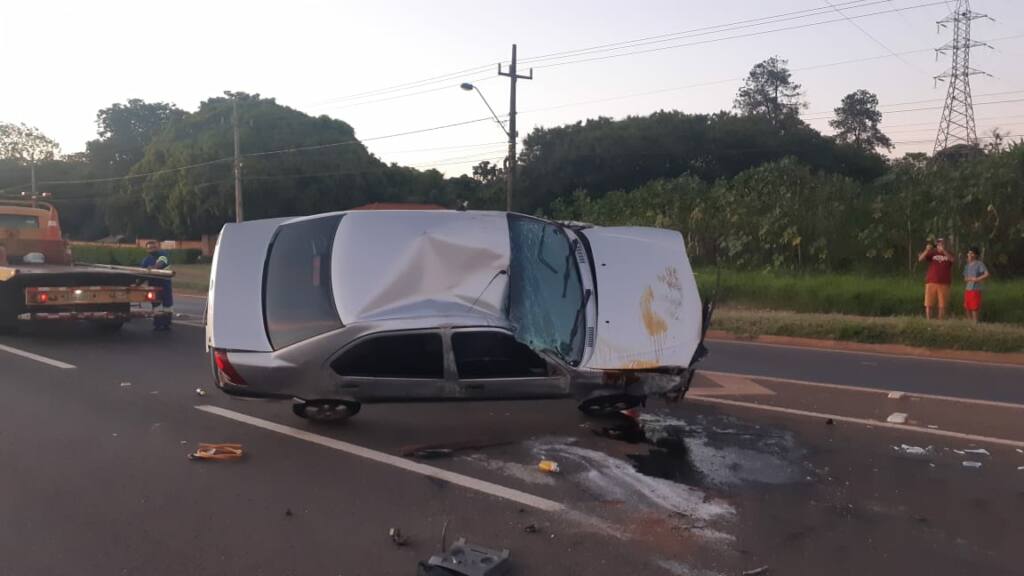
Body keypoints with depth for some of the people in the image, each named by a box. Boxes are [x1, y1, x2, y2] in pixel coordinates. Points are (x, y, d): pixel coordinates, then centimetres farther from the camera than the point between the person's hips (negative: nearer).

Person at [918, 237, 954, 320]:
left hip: (944, 284, 1)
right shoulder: (932, 254, 8)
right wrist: (927, 250, -19)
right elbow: (920, 259, -5)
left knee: (943, 305, 0)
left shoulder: (948, 254, 10)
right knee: (929, 304, -2)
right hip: (931, 283, 0)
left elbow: (952, 259, -13)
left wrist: (943, 250, -24)